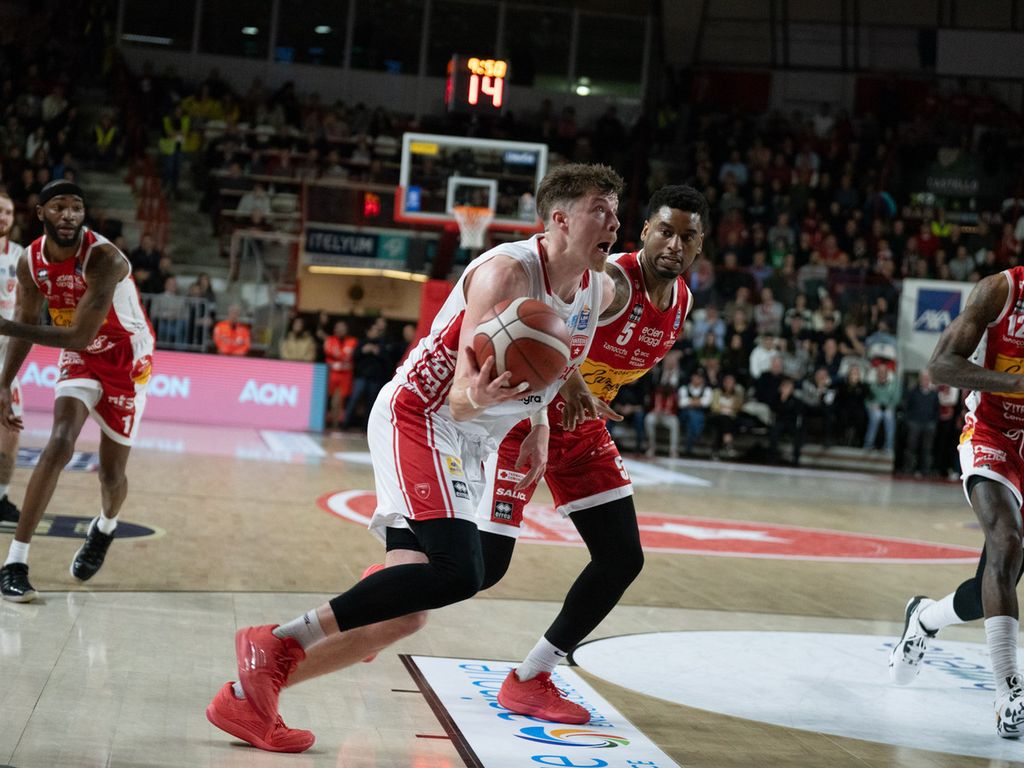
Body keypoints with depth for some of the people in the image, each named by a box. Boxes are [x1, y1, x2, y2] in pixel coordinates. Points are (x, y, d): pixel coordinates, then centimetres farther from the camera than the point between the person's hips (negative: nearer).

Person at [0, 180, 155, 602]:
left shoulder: (105, 259, -30)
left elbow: (80, 336, -35)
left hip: (126, 361, -3)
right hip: (80, 359, 3)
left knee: (111, 472, 4)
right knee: (59, 445, -19)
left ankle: (105, 527, 41)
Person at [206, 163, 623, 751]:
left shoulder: (601, 292, 4)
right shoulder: (507, 272, -21)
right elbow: (459, 397, -26)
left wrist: (538, 423, 14)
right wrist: (479, 395, -48)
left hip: (467, 446, 9)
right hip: (419, 420, -8)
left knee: (401, 615, 0)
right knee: (457, 571, -29)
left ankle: (248, 695, 5)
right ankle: (279, 642, -21)